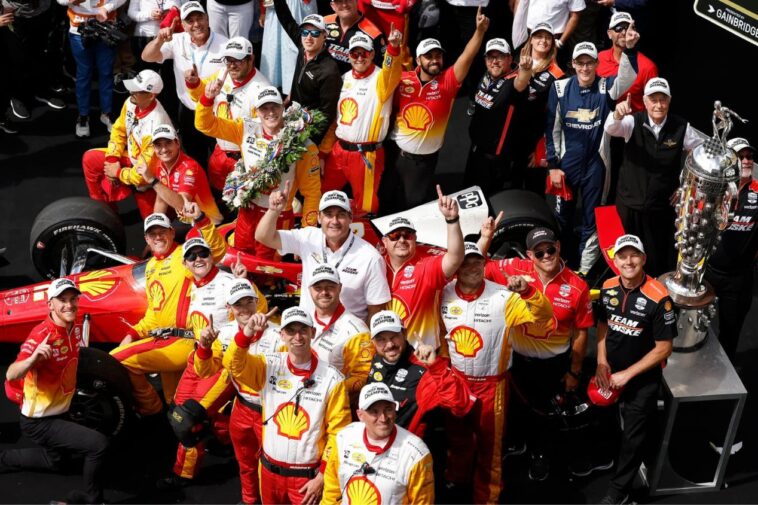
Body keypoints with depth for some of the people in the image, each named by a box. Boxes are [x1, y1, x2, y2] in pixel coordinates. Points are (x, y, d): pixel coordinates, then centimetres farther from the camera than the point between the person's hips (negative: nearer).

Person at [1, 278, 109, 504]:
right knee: (98, 444, -22)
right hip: (39, 421, -9)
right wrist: (33, 357, -55)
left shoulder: (75, 327, -5)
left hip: (60, 413, 9)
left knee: (55, 460, 32)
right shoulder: (41, 335, -28)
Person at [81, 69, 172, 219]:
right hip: (132, 157, 8)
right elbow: (119, 130, 4)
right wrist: (112, 160, -8)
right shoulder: (131, 103, -15)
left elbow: (145, 172, -32)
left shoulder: (155, 126, -38)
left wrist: (118, 173, -16)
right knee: (90, 159, 1)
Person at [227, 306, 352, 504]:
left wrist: (322, 476, -9)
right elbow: (235, 364, -19)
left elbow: (338, 433, -7)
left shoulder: (331, 378, -11)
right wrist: (248, 332, -34)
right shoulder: (269, 366, -3)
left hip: (307, 476, -3)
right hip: (270, 470, 3)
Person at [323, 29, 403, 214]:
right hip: (339, 150, 7)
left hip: (366, 155, -7)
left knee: (364, 207, 3)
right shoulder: (346, 78, 10)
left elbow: (391, 71, -36)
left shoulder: (380, 79, -11)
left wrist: (393, 47, -56)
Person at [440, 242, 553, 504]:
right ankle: (455, 482, 49)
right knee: (457, 436, 24)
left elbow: (543, 315, -24)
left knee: (489, 443, 8)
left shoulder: (502, 297, -19)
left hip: (491, 383, -3)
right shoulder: (444, 294, -9)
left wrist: (527, 291, -40)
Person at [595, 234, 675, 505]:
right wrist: (601, 362, -6)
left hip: (643, 379, -4)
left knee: (633, 437, 9)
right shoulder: (608, 288, -9)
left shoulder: (658, 297, -25)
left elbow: (663, 348, -19)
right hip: (611, 372, 4)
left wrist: (627, 374, -18)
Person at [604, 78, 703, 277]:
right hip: (631, 201, 1)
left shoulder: (681, 127, -7)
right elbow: (611, 128, -29)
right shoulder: (633, 122, -8)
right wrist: (617, 114, -52)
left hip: (663, 204, -1)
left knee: (660, 257, 3)